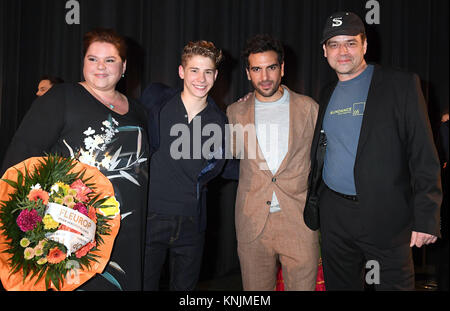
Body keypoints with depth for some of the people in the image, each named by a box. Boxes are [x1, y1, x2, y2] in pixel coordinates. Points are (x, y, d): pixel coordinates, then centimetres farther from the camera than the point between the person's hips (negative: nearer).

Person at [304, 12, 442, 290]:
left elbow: (423, 155, -8)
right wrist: (311, 205, 10)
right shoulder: (327, 96, 12)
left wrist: (426, 218, -13)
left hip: (385, 215, -4)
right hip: (334, 215, 5)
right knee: (339, 284, 15)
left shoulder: (402, 85, -4)